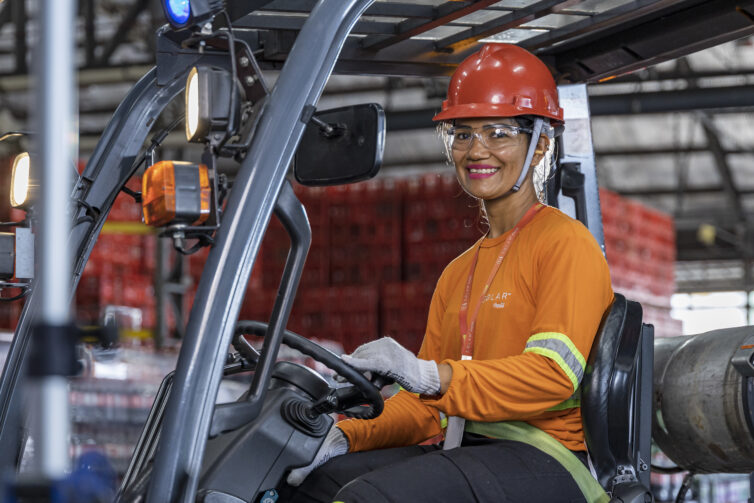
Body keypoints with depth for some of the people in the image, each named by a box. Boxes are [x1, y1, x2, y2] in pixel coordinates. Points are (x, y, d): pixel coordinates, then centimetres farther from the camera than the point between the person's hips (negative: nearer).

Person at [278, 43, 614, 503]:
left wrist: (430, 375, -28)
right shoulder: (458, 274, 24)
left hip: (543, 461, -8)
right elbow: (424, 406, 20)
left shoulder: (566, 244, -2)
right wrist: (347, 436, 1)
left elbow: (553, 376, -16)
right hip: (460, 449, 8)